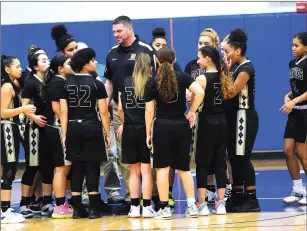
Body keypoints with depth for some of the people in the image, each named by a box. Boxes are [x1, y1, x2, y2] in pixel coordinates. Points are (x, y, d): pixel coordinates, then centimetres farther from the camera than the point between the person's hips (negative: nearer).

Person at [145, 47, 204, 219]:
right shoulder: (183, 78, 0)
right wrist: (192, 112, -2)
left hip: (162, 127, -2)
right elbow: (200, 92, -15)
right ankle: (192, 206, 6)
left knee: (162, 168, 4)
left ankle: (165, 208, 2)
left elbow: (149, 110, -2)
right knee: (184, 167, 11)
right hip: (181, 126, 2)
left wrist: (148, 133, 5)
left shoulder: (152, 83, -2)